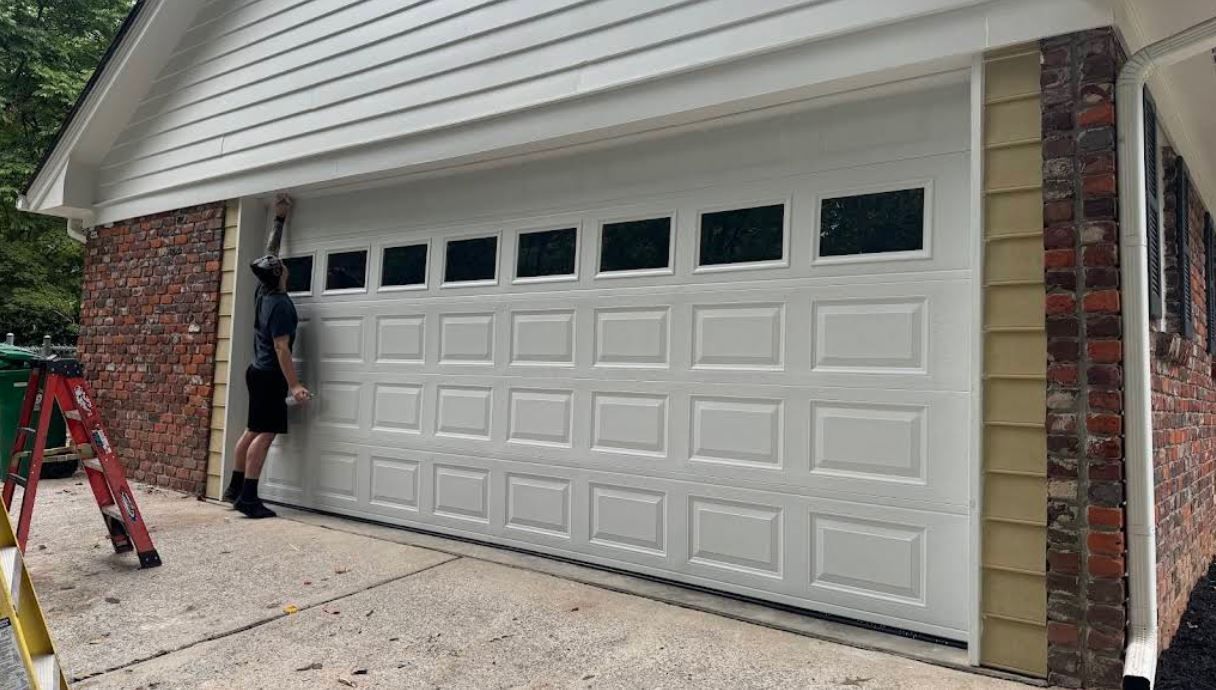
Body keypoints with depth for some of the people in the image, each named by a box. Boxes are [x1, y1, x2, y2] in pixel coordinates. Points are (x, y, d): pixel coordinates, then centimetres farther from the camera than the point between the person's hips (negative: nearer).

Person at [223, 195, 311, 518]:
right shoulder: (281, 303, -19)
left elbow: (269, 252, 20)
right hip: (270, 376, -9)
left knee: (253, 431, 14)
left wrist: (280, 219, 25)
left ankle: (235, 488, 21)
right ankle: (248, 497, -9)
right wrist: (294, 385, -22)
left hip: (258, 371, 9)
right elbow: (281, 349, -22)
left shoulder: (263, 292, 6)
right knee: (265, 434, -9)